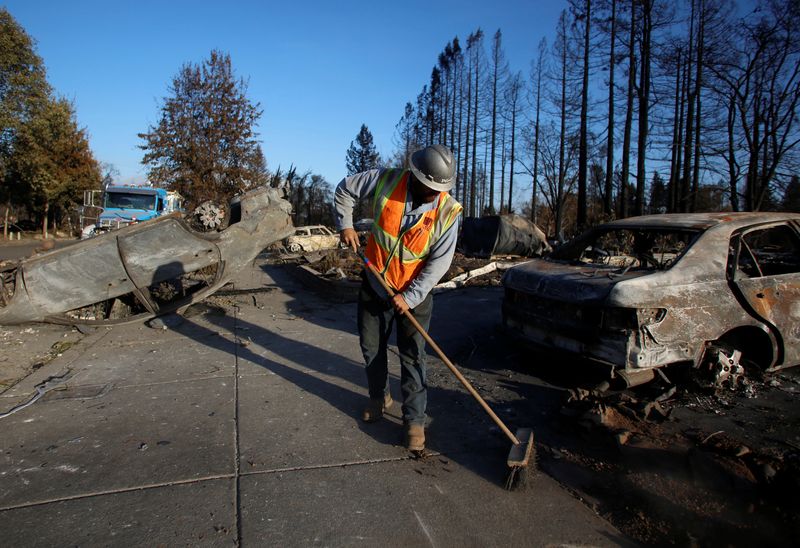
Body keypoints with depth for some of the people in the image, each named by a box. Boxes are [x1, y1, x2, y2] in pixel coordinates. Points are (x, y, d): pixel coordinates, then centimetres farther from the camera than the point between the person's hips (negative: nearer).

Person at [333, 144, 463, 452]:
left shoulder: (448, 211, -18)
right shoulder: (386, 181, -16)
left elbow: (439, 262, -16)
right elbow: (345, 189, 0)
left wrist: (410, 297, -21)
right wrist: (345, 225, -11)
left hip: (415, 293, -2)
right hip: (375, 285, 3)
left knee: (413, 357, -1)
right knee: (371, 346, 15)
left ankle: (414, 420, 11)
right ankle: (379, 398, 38)